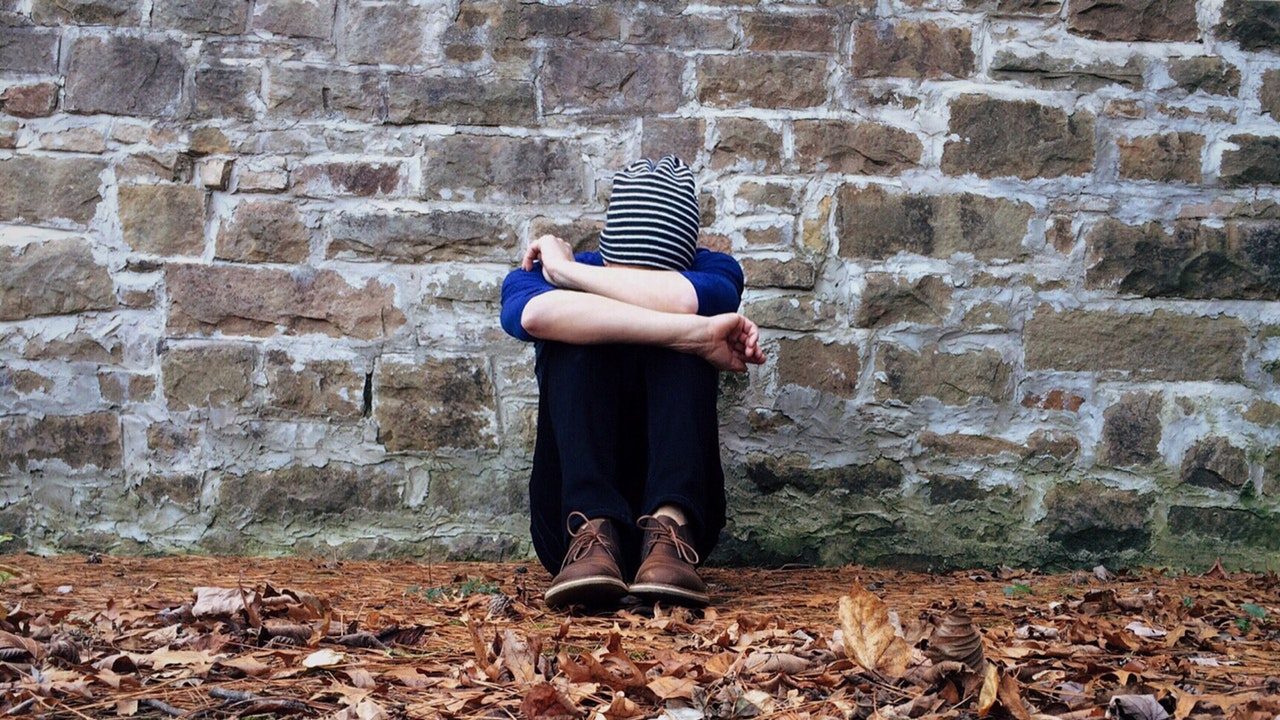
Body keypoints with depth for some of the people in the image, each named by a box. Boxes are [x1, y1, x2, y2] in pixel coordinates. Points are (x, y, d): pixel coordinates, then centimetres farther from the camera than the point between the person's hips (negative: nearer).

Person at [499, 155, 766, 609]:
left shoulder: (714, 271, 1)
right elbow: (535, 313, -30)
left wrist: (565, 270, -14)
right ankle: (592, 532, -41)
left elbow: (684, 298, -27)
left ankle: (670, 533, -38)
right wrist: (696, 333, -33)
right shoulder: (538, 274, -2)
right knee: (577, 337, -22)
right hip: (571, 510, 0)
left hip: (683, 499, 0)